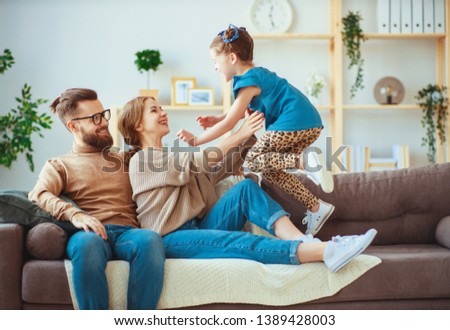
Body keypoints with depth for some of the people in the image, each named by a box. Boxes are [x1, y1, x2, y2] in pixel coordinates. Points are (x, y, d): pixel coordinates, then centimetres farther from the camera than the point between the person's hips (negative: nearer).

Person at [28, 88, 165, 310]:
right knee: (88, 243, -41)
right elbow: (38, 195, 0)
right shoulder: (59, 165, 21)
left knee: (150, 239, -36)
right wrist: (75, 215, -20)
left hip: (127, 232, 2)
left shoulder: (126, 159, 32)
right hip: (89, 234, -2)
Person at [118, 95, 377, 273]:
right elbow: (199, 162, -14)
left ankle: (303, 242, -33)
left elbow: (226, 165, 17)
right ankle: (325, 251, -47)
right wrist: (240, 134, -12)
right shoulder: (141, 160, -3)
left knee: (246, 188, -13)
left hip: (198, 228, 8)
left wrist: (250, 132, 5)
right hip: (172, 239, -8)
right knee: (242, 242, -31)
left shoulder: (175, 155, 24)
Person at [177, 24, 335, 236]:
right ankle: (316, 207, 13)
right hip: (311, 124, 10)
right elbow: (247, 109, 34)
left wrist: (195, 141, -4)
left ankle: (304, 160, -18)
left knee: (253, 161, -2)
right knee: (270, 170, 14)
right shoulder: (257, 73, 20)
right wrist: (217, 119, 25)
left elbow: (229, 124, -11)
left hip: (293, 122, -10)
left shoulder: (248, 81, -9)